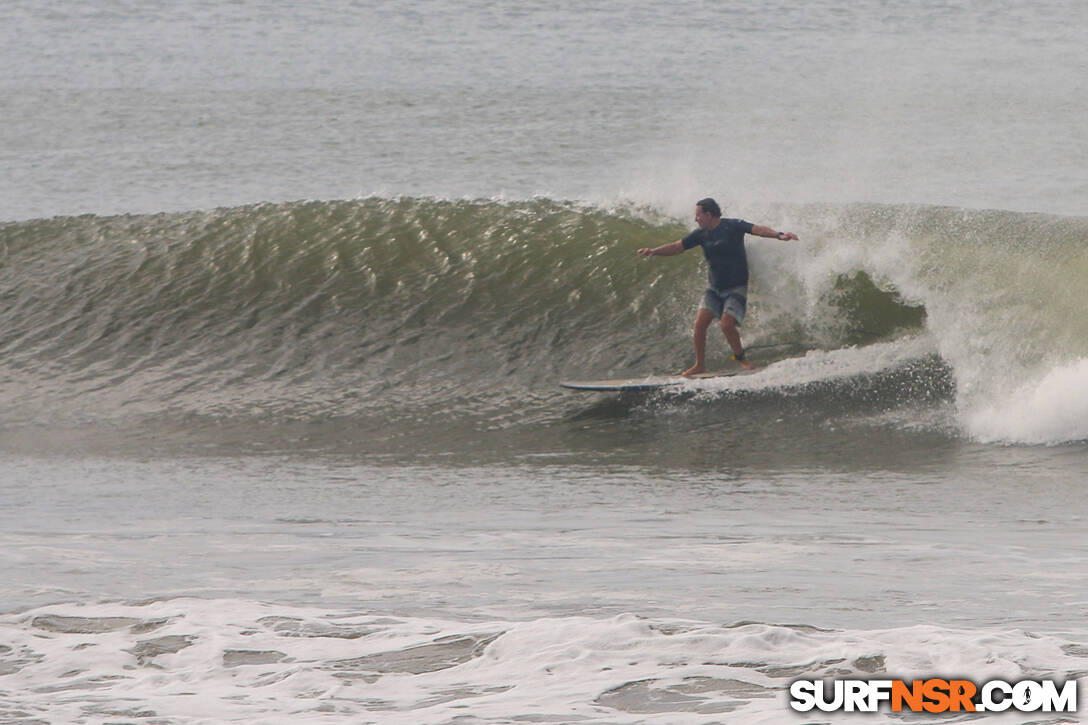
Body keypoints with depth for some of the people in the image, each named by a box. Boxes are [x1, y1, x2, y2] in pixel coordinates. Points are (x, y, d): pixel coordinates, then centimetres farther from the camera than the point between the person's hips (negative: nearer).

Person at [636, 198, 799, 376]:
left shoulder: (733, 226, -11)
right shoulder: (701, 234, 5)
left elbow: (758, 230, -22)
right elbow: (677, 247, 5)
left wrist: (779, 235, -39)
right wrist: (653, 251, -9)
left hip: (736, 288, -5)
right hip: (714, 288, 5)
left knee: (727, 324, -19)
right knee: (700, 322, -10)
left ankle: (740, 357, 7)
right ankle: (700, 365, 3)